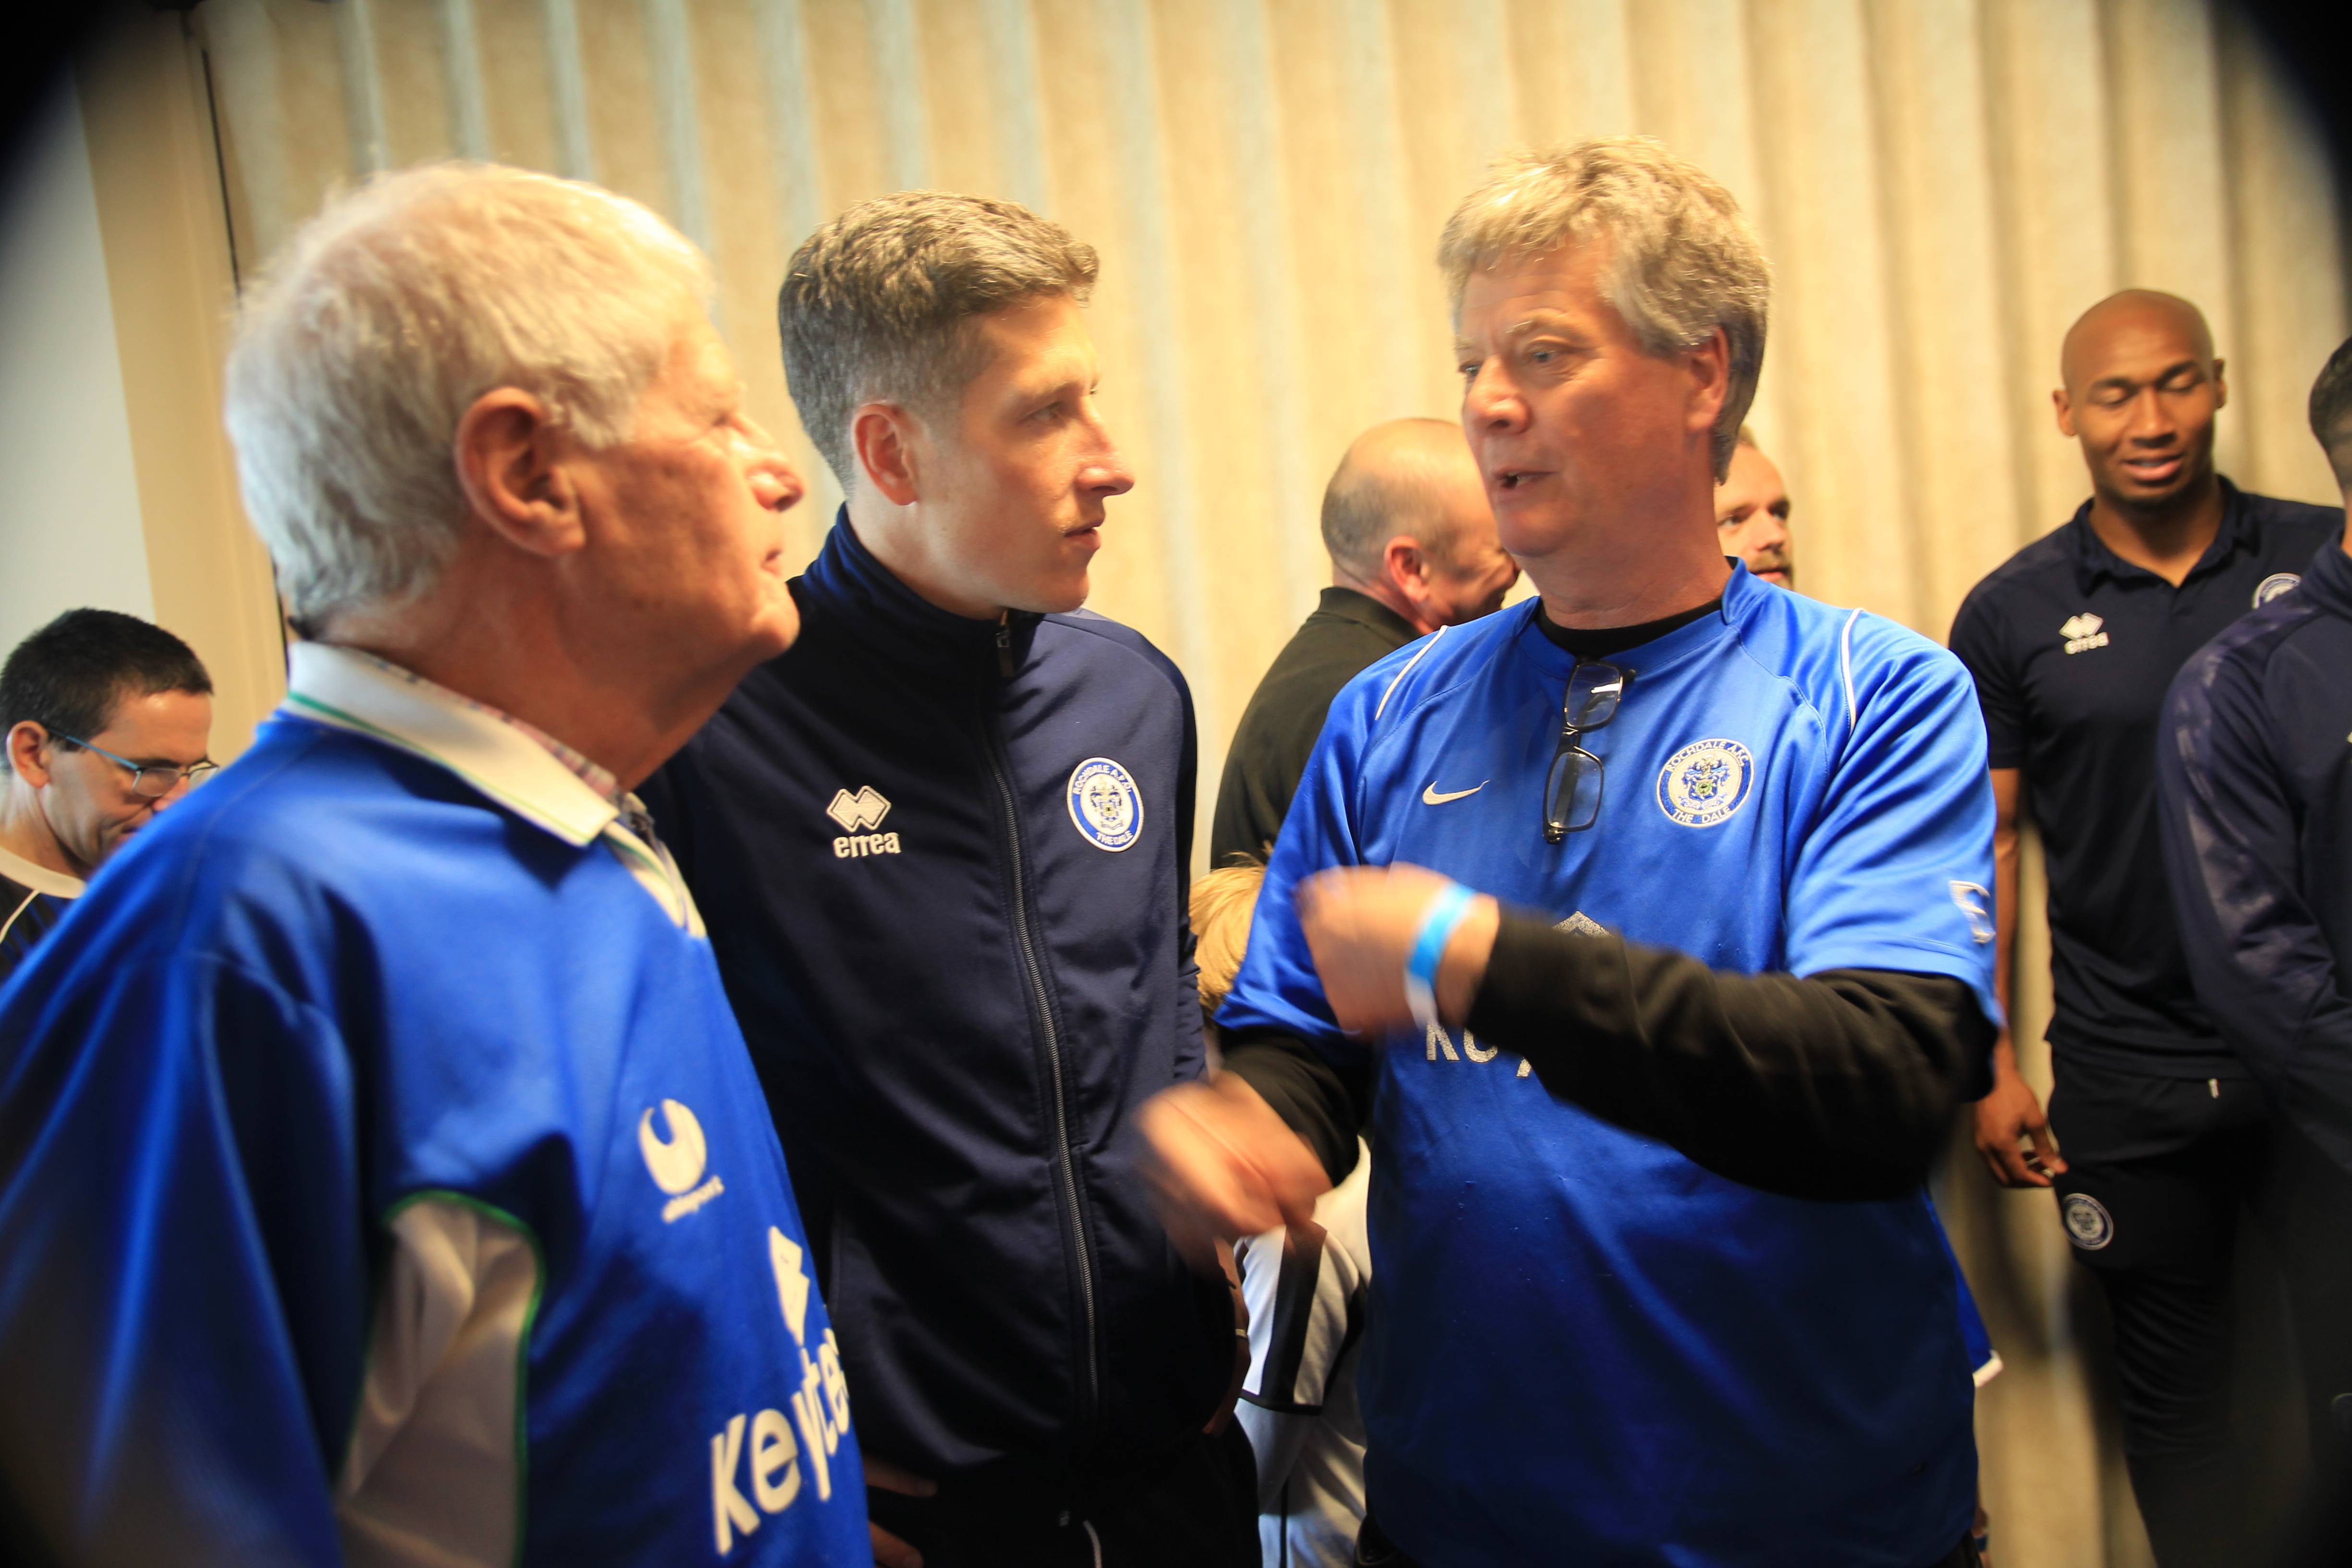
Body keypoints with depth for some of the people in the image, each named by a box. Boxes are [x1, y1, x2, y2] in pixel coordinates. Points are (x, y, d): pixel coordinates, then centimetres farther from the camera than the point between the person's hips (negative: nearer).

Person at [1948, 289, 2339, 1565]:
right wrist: (1991, 1067, -2)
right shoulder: (2011, 615, -1)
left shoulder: (2322, 561, 1)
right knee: (2175, 1386, 12)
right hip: (2132, 1077, 0)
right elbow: (1989, 845, 2)